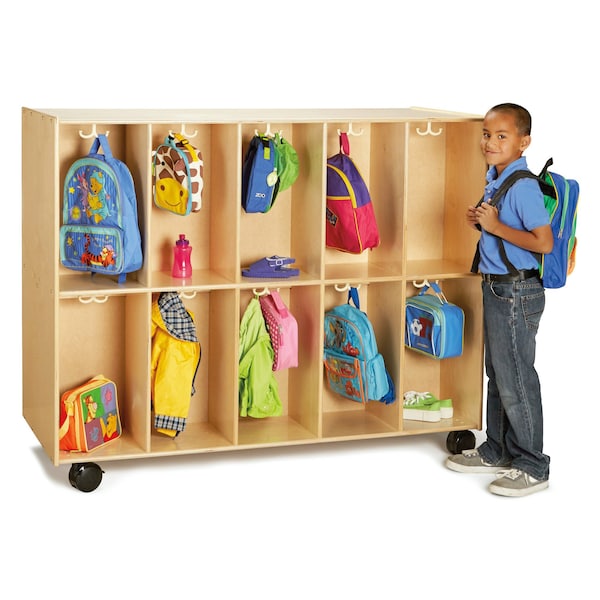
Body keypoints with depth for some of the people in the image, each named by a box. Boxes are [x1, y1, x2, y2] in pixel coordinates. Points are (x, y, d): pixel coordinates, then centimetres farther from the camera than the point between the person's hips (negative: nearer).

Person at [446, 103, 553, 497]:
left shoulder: (523, 187, -20)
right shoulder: (495, 178, 9)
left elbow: (543, 242, -26)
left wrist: (495, 226, -22)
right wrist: (481, 221, 3)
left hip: (517, 292, -10)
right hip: (496, 288, 10)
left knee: (516, 380, -2)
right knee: (497, 374, 19)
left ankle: (532, 467, 9)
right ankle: (498, 452, 32)